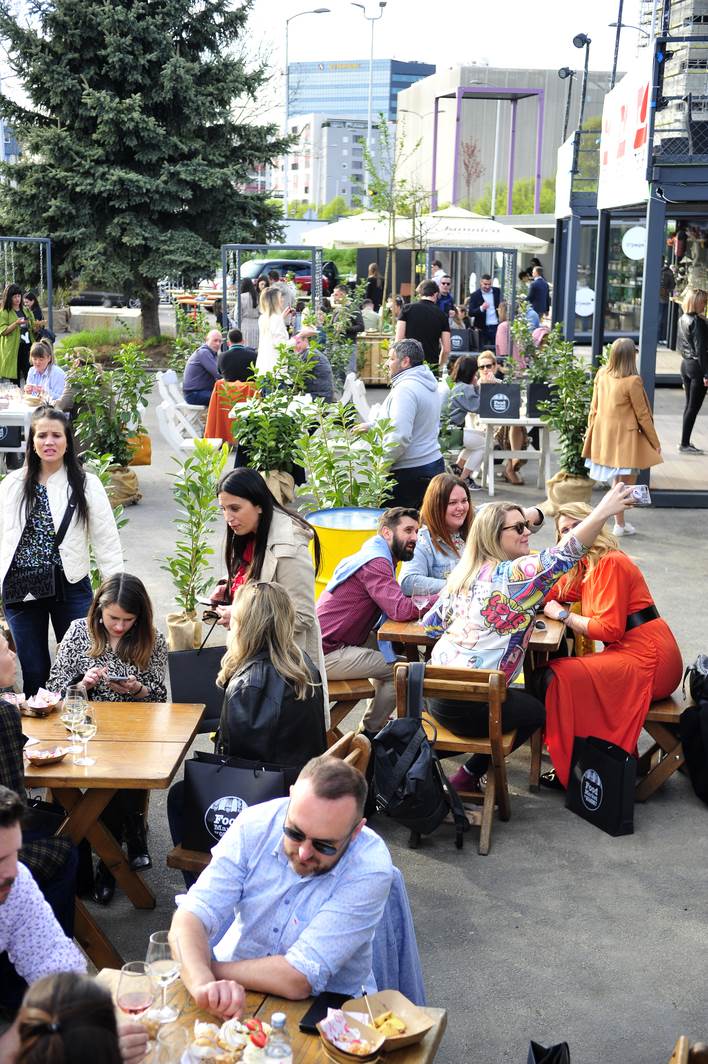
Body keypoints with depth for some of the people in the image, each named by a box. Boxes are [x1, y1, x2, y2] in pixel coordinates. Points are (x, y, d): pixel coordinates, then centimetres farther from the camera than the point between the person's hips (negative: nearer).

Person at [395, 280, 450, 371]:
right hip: (432, 364, 1)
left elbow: (399, 340, -3)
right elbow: (446, 349, 3)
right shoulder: (442, 315, 6)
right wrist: (440, 366, 18)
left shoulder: (407, 308, 3)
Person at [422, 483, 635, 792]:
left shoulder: (463, 573, 9)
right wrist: (603, 511, -30)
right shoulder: (512, 574, -15)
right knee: (536, 711, 21)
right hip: (469, 707, -8)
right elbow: (562, 556, -27)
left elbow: (430, 624, 13)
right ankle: (469, 776, 15)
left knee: (525, 699, 32)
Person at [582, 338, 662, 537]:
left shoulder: (602, 374, -2)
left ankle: (620, 521, 24)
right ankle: (620, 525, 11)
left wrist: (590, 430, 20)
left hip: (603, 435, 6)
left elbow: (594, 407, 7)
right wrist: (655, 442, -1)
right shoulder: (632, 381, -19)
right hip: (625, 438, -6)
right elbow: (642, 415, -11)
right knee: (628, 480, 7)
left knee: (618, 480, 18)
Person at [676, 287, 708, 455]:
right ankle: (684, 444, 0)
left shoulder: (682, 319, 8)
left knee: (689, 405, 15)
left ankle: (685, 442, 19)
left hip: (685, 364, 9)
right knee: (694, 407, -2)